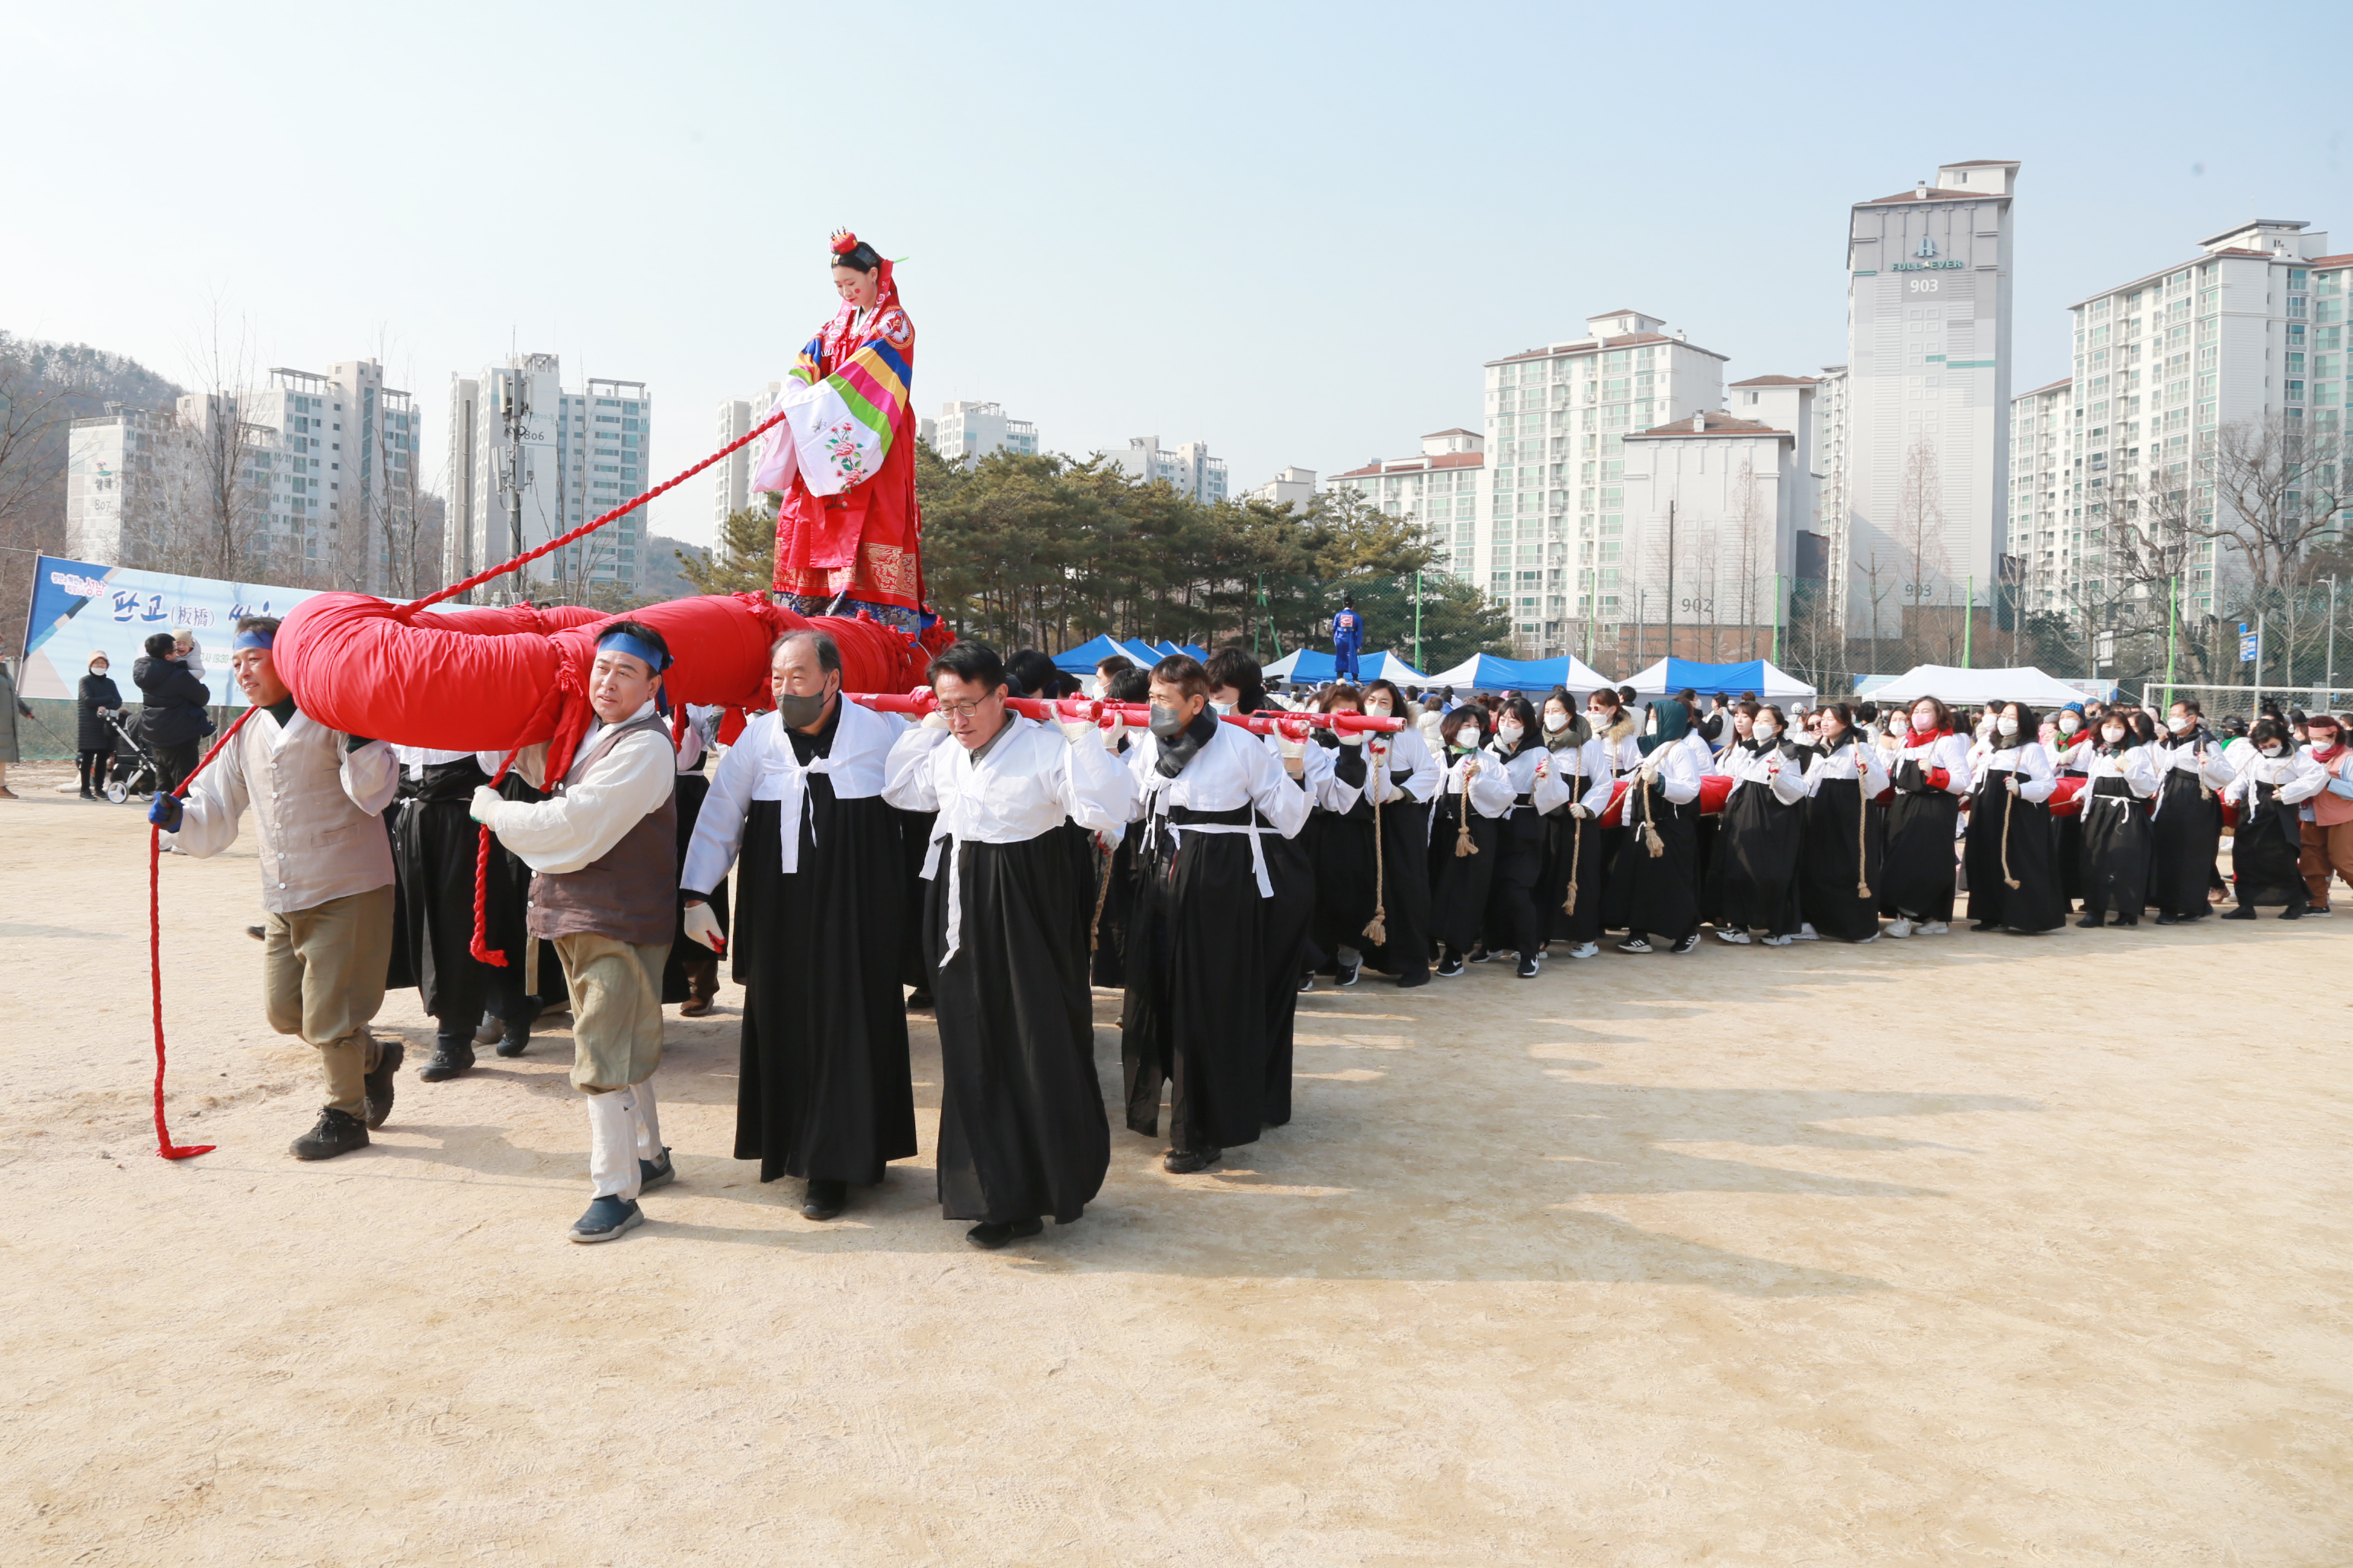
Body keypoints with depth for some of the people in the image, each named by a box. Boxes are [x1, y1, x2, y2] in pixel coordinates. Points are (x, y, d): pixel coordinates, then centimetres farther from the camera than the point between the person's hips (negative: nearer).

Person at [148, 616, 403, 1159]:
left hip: (349, 891, -7)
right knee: (283, 1011, 13)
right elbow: (218, 816, 13)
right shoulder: (246, 736, 12)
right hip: (283, 900, 7)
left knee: (328, 1014, -1)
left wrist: (362, 738, -30)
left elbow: (373, 791, -16)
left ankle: (346, 1115, 18)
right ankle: (373, 1057, 35)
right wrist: (178, 818, -7)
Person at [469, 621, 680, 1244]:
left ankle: (616, 1193, 1)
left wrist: (495, 811, -9)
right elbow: (546, 767, 31)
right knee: (622, 1049, 20)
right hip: (579, 917, 10)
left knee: (605, 1057, -7)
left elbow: (575, 827, -23)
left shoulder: (644, 747, -18)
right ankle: (649, 1156, 35)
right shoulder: (589, 733, 12)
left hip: (617, 923, -10)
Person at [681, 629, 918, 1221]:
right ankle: (796, 1144, 26)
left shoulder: (881, 733, -5)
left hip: (856, 913, -2)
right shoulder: (757, 738, 1)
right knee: (785, 1030, 9)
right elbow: (719, 817, 4)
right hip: (778, 916, 3)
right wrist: (697, 895, 0)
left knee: (847, 1031, 0)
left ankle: (832, 1167, 8)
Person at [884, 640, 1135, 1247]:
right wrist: (923, 729, 13)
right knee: (975, 1053, 12)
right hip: (962, 913, 7)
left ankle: (1057, 1184, 19)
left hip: (1027, 914, -7)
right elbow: (900, 792, 24)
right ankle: (1001, 1196, 25)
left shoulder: (1046, 746, -14)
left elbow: (1105, 812, -23)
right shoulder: (942, 751, 7)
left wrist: (1085, 738, -26)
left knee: (1041, 1050, 1)